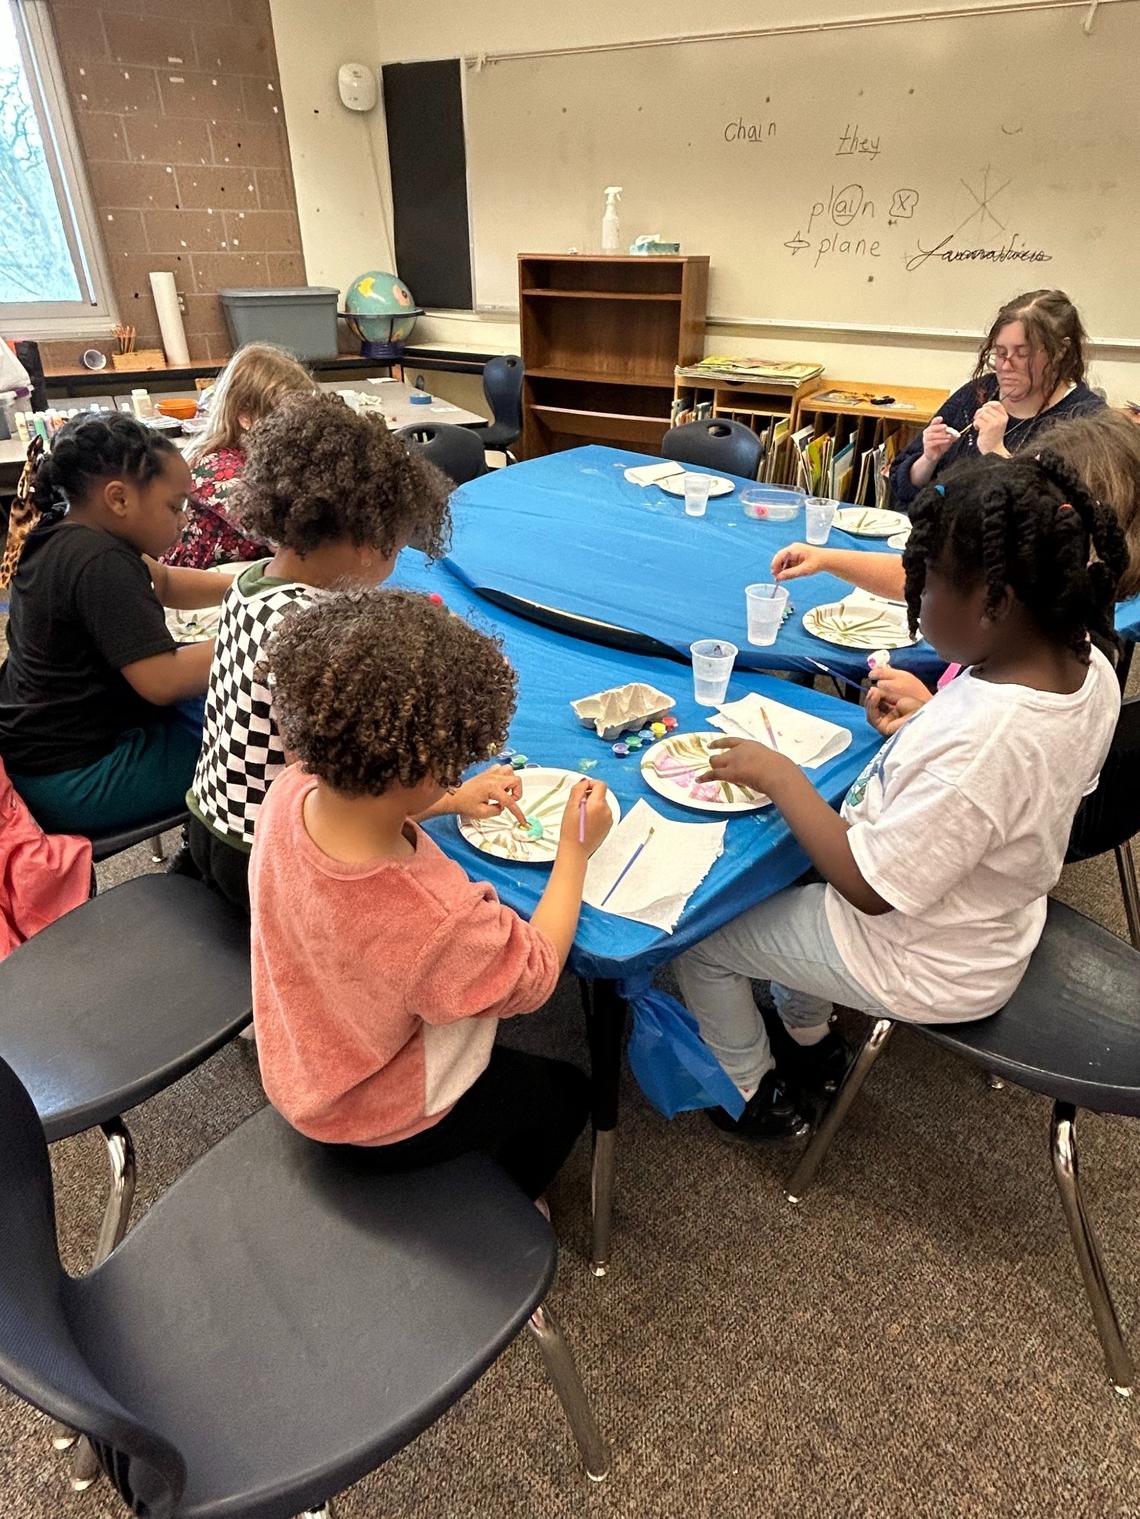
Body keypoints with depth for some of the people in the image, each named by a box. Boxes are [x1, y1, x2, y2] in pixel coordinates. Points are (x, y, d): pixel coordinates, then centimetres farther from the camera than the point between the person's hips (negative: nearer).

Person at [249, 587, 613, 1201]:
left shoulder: (291, 793, -26)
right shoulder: (436, 920, -46)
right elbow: (533, 978, -24)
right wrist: (574, 852, -15)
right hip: (381, 1123, -6)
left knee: (503, 1052, 32)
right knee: (566, 1092, 21)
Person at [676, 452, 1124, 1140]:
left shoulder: (980, 742, -40)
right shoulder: (1090, 667, -13)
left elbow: (870, 887, -30)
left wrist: (780, 776, -22)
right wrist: (923, 721, -3)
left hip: (922, 964, -9)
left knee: (699, 940, 8)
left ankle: (754, 1098, 32)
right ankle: (809, 1041, 41)